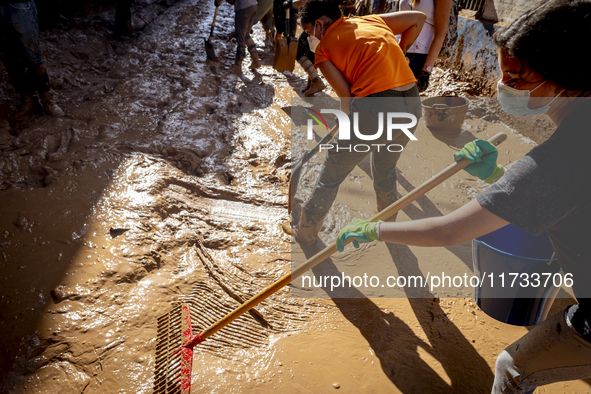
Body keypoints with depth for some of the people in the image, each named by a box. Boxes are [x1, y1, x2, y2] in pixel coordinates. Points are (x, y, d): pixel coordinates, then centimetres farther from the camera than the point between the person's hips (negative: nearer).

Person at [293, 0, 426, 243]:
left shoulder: (323, 48, 5)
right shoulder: (371, 20, 20)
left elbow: (347, 96, -3)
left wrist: (345, 120, 14)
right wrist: (399, 52, 27)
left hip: (374, 108, -6)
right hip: (412, 105, 6)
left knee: (331, 177, 13)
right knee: (386, 172, 30)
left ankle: (306, 234, 30)